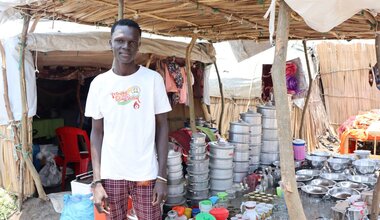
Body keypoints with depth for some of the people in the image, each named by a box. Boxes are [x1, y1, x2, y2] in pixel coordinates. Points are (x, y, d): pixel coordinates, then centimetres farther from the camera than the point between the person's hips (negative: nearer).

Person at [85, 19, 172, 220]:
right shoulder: (99, 83, -1)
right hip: (111, 174, 2)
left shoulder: (153, 79, -6)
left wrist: (162, 176, -7)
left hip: (146, 173, -1)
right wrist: (97, 181, -3)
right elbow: (97, 133, 3)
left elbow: (162, 127, -3)